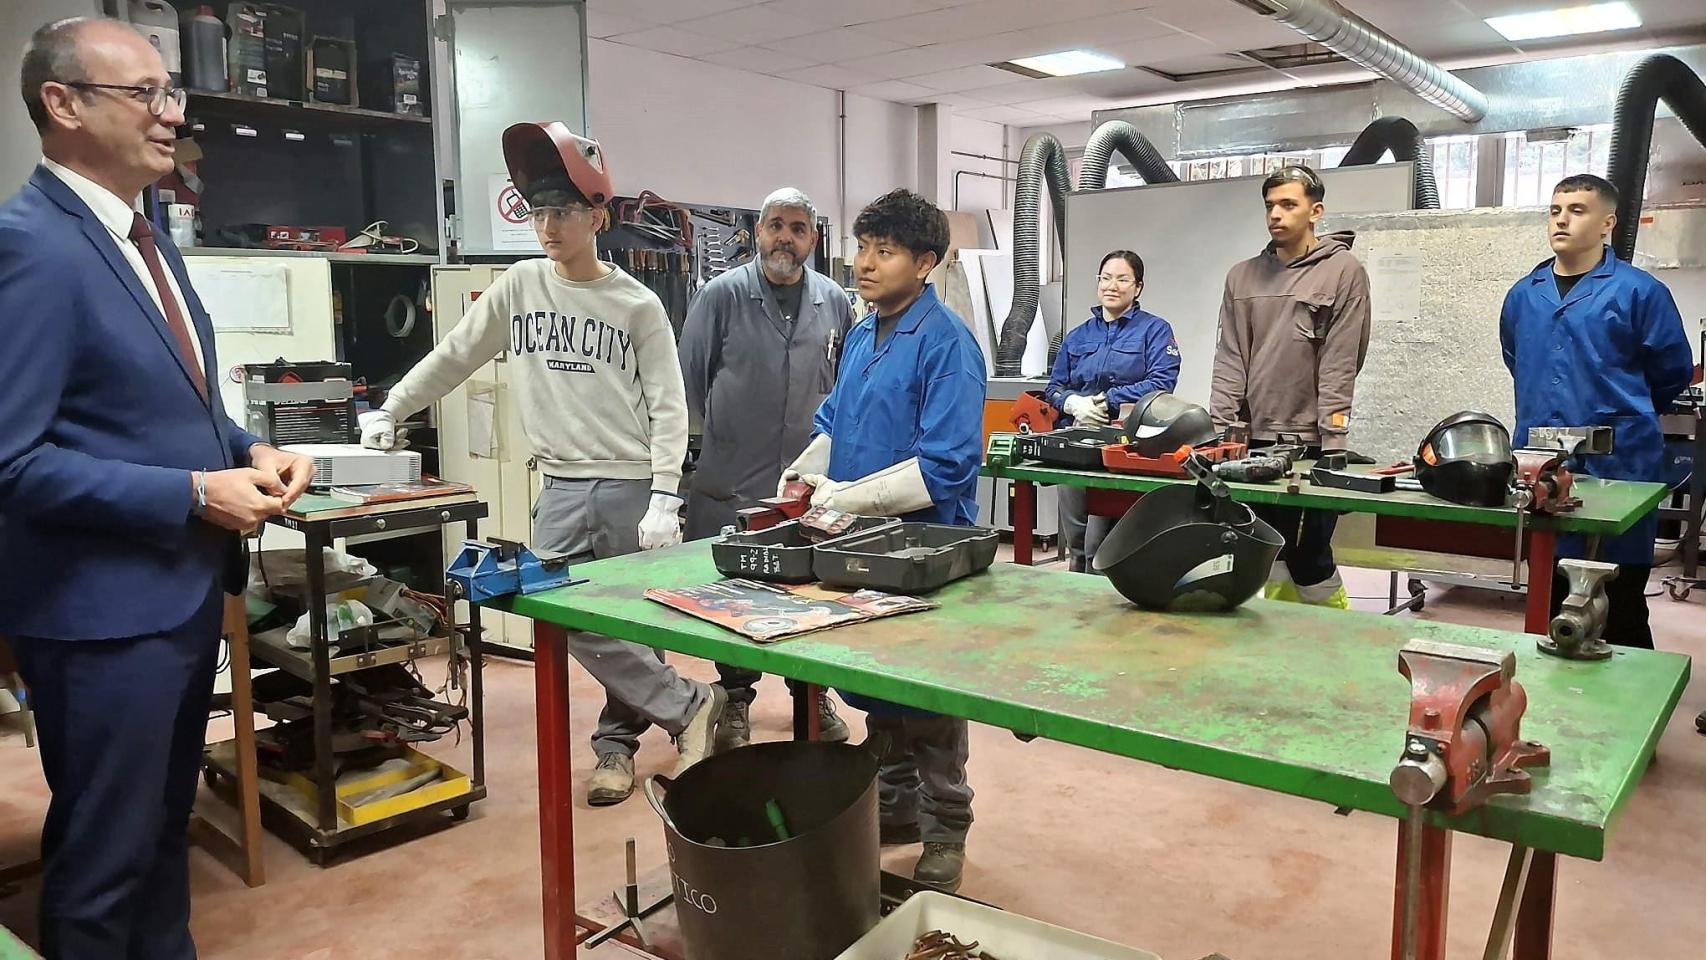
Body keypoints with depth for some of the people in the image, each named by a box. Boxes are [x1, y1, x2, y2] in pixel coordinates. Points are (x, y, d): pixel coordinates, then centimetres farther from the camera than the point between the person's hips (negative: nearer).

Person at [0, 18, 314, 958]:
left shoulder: (144, 234, 10)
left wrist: (247, 449, 1)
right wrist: (196, 494, -22)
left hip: (184, 588, 9)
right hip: (104, 607, -9)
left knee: (165, 828, 25)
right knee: (104, 858, 9)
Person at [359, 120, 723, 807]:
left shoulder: (638, 305, -2)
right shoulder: (520, 286, 6)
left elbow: (668, 406, -4)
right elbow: (453, 357, 16)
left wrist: (664, 497, -12)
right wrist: (390, 410, 17)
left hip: (632, 486, -2)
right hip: (561, 488, 3)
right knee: (570, 621, -5)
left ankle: (616, 738, 20)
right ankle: (688, 703, 7)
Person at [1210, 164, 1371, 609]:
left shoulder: (1343, 273, -1)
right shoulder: (1242, 276, 12)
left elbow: (1339, 367, -7)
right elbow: (1229, 362, 8)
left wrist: (1332, 443, -13)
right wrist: (1220, 432, -1)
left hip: (1311, 442, -4)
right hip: (1255, 440, 4)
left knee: (1309, 558, -1)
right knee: (1271, 555, 10)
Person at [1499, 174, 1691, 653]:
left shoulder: (1639, 291, -6)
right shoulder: (1523, 295, 9)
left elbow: (1673, 372, 3)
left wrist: (1624, 416, 13)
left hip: (1619, 464, -4)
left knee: (1621, 606, 2)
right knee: (1549, 594, 14)